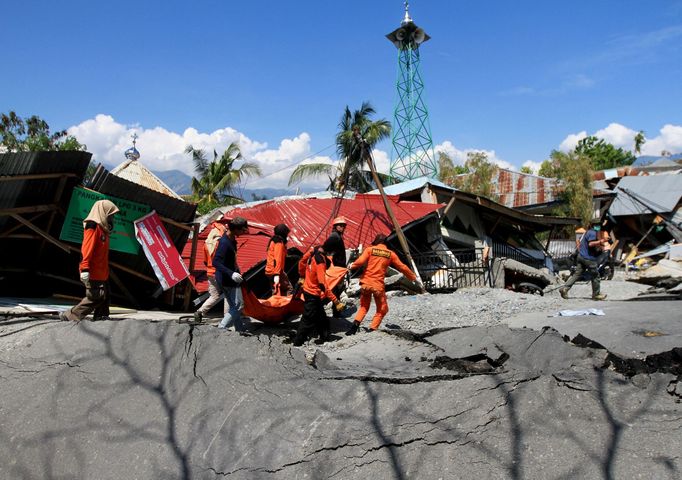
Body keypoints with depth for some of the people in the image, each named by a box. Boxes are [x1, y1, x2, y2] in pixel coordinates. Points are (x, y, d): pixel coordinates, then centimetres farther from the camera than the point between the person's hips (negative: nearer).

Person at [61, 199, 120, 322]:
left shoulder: (102, 228, 17)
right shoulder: (93, 227, -11)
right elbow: (87, 249, -20)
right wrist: (85, 269, -26)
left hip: (102, 273, 10)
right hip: (94, 273, -10)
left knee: (104, 297, 10)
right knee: (95, 297, -9)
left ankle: (101, 317, 15)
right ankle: (70, 316, 0)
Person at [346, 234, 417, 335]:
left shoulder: (370, 249, 2)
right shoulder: (391, 254, 5)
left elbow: (360, 261, -12)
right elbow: (402, 267, 12)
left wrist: (352, 266, 7)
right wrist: (413, 277, 25)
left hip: (366, 283, 2)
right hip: (378, 285, -1)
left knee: (364, 307, 19)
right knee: (382, 310, 14)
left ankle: (355, 325, 0)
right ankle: (372, 329, 4)